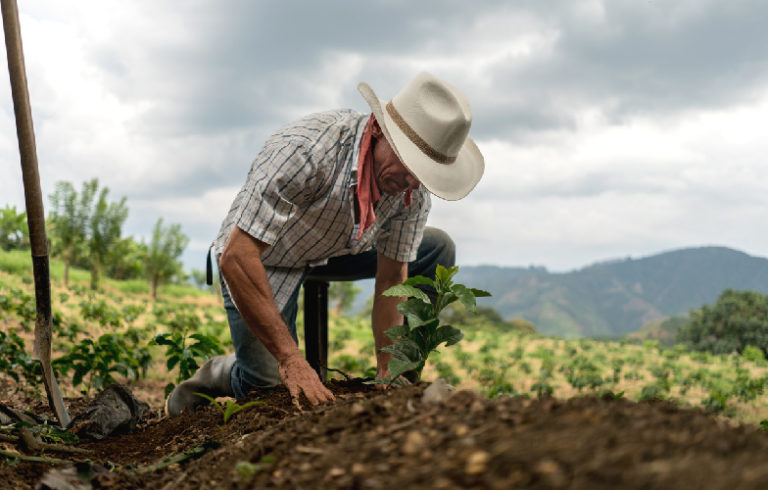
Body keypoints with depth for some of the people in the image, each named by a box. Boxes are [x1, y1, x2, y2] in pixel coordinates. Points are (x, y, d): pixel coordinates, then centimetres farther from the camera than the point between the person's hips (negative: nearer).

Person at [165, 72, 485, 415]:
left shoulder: (414, 189, -19)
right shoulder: (305, 150, -39)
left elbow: (392, 280, -10)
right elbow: (236, 257, -40)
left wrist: (388, 375, -15)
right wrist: (290, 359, -42)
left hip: (335, 250, 6)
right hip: (261, 259, -5)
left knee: (437, 250, -5)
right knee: (274, 389, -17)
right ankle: (219, 374, 16)